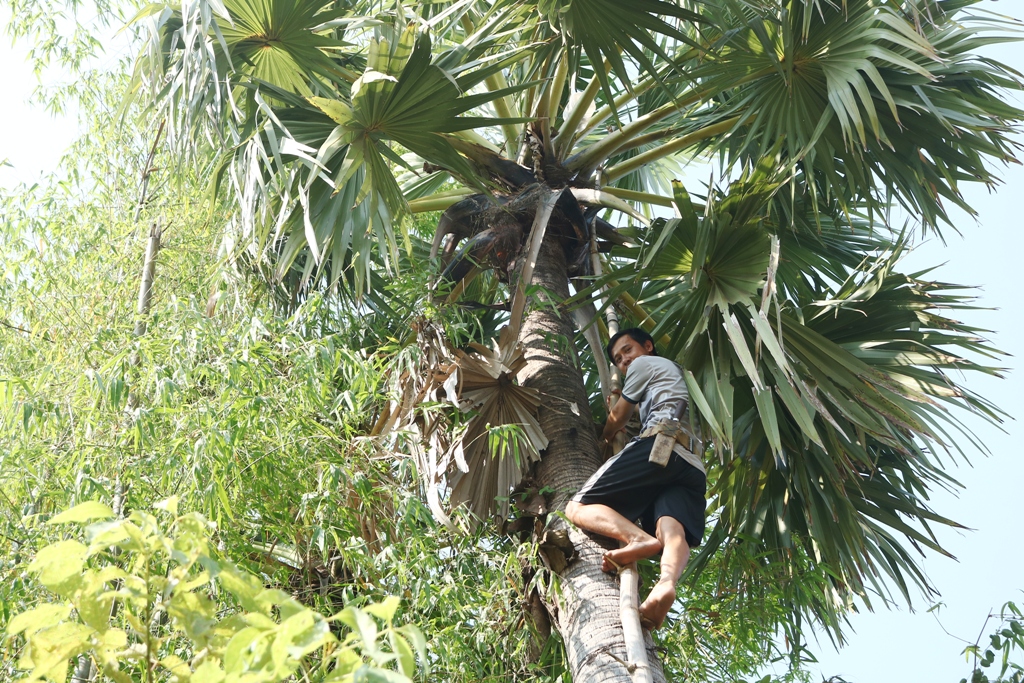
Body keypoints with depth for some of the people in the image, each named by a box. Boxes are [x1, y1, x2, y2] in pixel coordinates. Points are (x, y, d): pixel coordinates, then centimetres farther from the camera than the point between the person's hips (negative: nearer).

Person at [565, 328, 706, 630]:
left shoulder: (645, 364, 21)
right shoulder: (679, 374, 43)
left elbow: (617, 418, 26)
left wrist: (603, 437, 46)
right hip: (694, 466, 7)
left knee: (579, 508, -10)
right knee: (672, 530, -21)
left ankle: (640, 538, -40)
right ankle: (667, 581, -57)